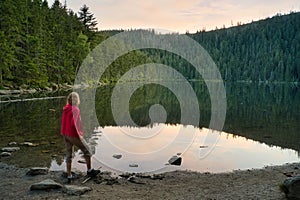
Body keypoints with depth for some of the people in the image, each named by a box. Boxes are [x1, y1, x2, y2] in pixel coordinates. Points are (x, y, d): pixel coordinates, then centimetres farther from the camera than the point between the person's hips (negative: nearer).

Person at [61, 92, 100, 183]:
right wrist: (79, 133, -16)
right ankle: (89, 170, 22)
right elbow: (73, 123, -27)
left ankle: (69, 176, 18)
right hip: (73, 135, -8)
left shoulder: (65, 109, 6)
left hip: (66, 134, 8)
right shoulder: (75, 109, -19)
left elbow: (64, 122, 12)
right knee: (86, 150, 10)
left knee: (69, 154, 14)